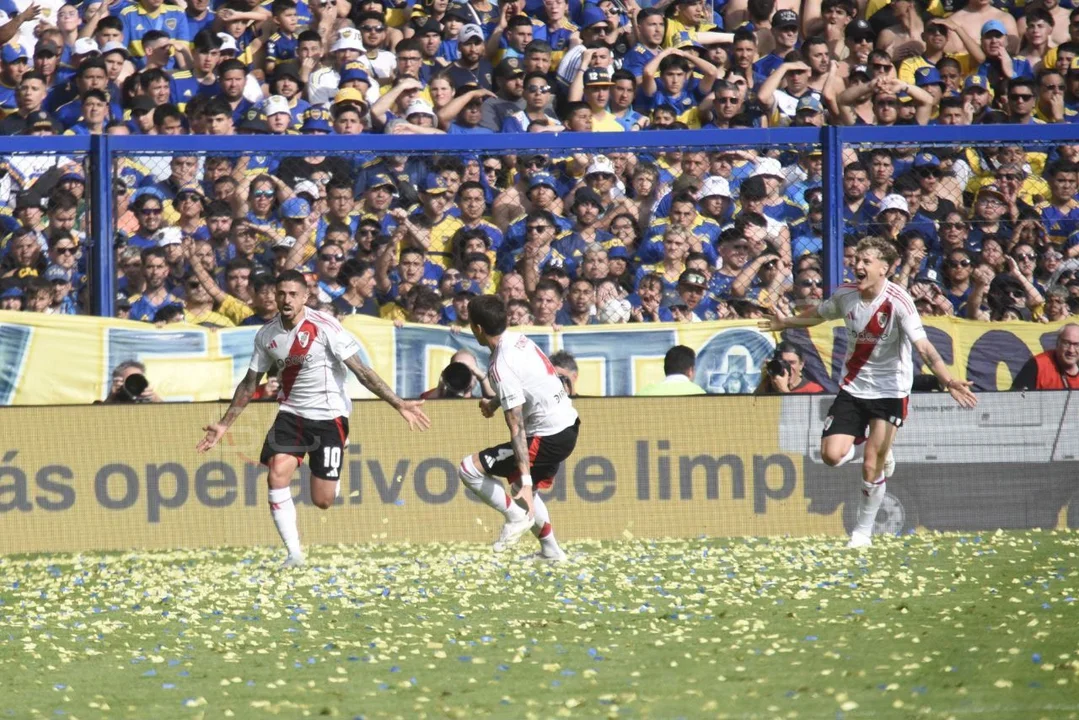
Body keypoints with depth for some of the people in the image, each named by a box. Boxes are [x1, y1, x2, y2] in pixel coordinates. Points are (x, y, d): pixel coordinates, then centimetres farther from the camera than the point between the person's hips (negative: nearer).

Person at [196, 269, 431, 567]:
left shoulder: (325, 327, -16)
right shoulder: (267, 335, -1)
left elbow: (361, 371, -16)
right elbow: (249, 384, 12)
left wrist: (399, 404, -23)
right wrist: (224, 425, 13)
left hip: (328, 415, -4)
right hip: (291, 413, 4)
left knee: (322, 500, -5)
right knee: (277, 476, -19)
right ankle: (294, 552, -9)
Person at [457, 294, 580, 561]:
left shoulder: (501, 367, -22)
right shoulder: (519, 340, 4)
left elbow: (517, 427, -26)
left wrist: (525, 480, -28)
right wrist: (494, 401, 19)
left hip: (549, 437, -9)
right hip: (568, 424, 9)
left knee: (469, 469, -7)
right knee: (522, 487, 30)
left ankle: (515, 516, -3)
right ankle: (550, 550, 30)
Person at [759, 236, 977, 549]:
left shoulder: (898, 301, -21)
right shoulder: (845, 294, -5)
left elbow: (923, 347, -29)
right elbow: (819, 314, 19)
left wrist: (947, 380, -45)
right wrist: (786, 322, 36)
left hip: (890, 391, -4)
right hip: (853, 387, 4)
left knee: (872, 468, -6)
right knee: (832, 455, -10)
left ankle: (863, 531, 14)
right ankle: (880, 452, 23)